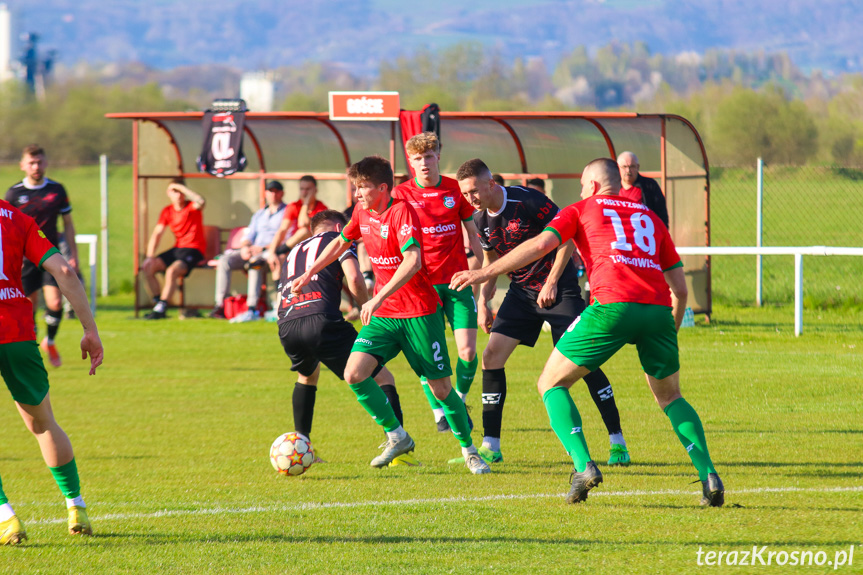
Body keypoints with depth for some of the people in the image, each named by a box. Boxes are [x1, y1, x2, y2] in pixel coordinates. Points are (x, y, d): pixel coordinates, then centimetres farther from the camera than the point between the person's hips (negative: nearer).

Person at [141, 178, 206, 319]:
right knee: (148, 268, -10)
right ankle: (157, 304, -5)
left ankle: (160, 309, -25)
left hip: (194, 250, -6)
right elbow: (157, 234, 5)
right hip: (177, 249, 6)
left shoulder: (192, 207, -5)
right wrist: (149, 256, -8)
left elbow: (201, 202, -31)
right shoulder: (167, 211, 10)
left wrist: (181, 187, -22)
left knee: (172, 271, -31)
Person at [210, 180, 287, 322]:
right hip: (252, 252, 7)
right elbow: (249, 236, 22)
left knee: (255, 262, -39)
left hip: (271, 252, -7)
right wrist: (244, 247, -3)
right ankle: (220, 305, -24)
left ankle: (252, 309, -45)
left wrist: (262, 248, -17)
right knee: (225, 260, -15)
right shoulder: (260, 214, 27)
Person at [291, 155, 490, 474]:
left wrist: (379, 298, -37)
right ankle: (397, 437, 2)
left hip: (419, 313, -6)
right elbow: (341, 242, 25)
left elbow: (412, 261, -31)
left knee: (440, 385, -1)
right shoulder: (362, 212, 4)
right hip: (383, 315, 6)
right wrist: (309, 273, 21)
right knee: (354, 373, -12)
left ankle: (469, 448, 19)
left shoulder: (401, 211, -18)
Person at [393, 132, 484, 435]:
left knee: (467, 351, -6)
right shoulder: (401, 194, -1)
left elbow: (472, 232, 14)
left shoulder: (456, 189, 4)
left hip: (457, 281, 1)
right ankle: (439, 412, 12)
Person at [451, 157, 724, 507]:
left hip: (612, 305, -4)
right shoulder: (650, 218, 29)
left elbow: (540, 245, 3)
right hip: (658, 308, 4)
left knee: (551, 384, 11)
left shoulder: (582, 210, 18)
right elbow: (680, 287, 25)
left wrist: (484, 274, 5)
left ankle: (583, 465, -9)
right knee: (669, 396, 24)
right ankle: (708, 475, 5)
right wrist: (670, 332, 36)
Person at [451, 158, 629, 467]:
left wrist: (552, 283, -18)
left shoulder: (527, 201, -20)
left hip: (559, 289, -6)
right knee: (491, 356, -6)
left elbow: (566, 238, -15)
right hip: (521, 292, 6)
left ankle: (617, 441, -1)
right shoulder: (481, 219, 1)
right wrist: (483, 301, 8)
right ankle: (490, 447, 1)